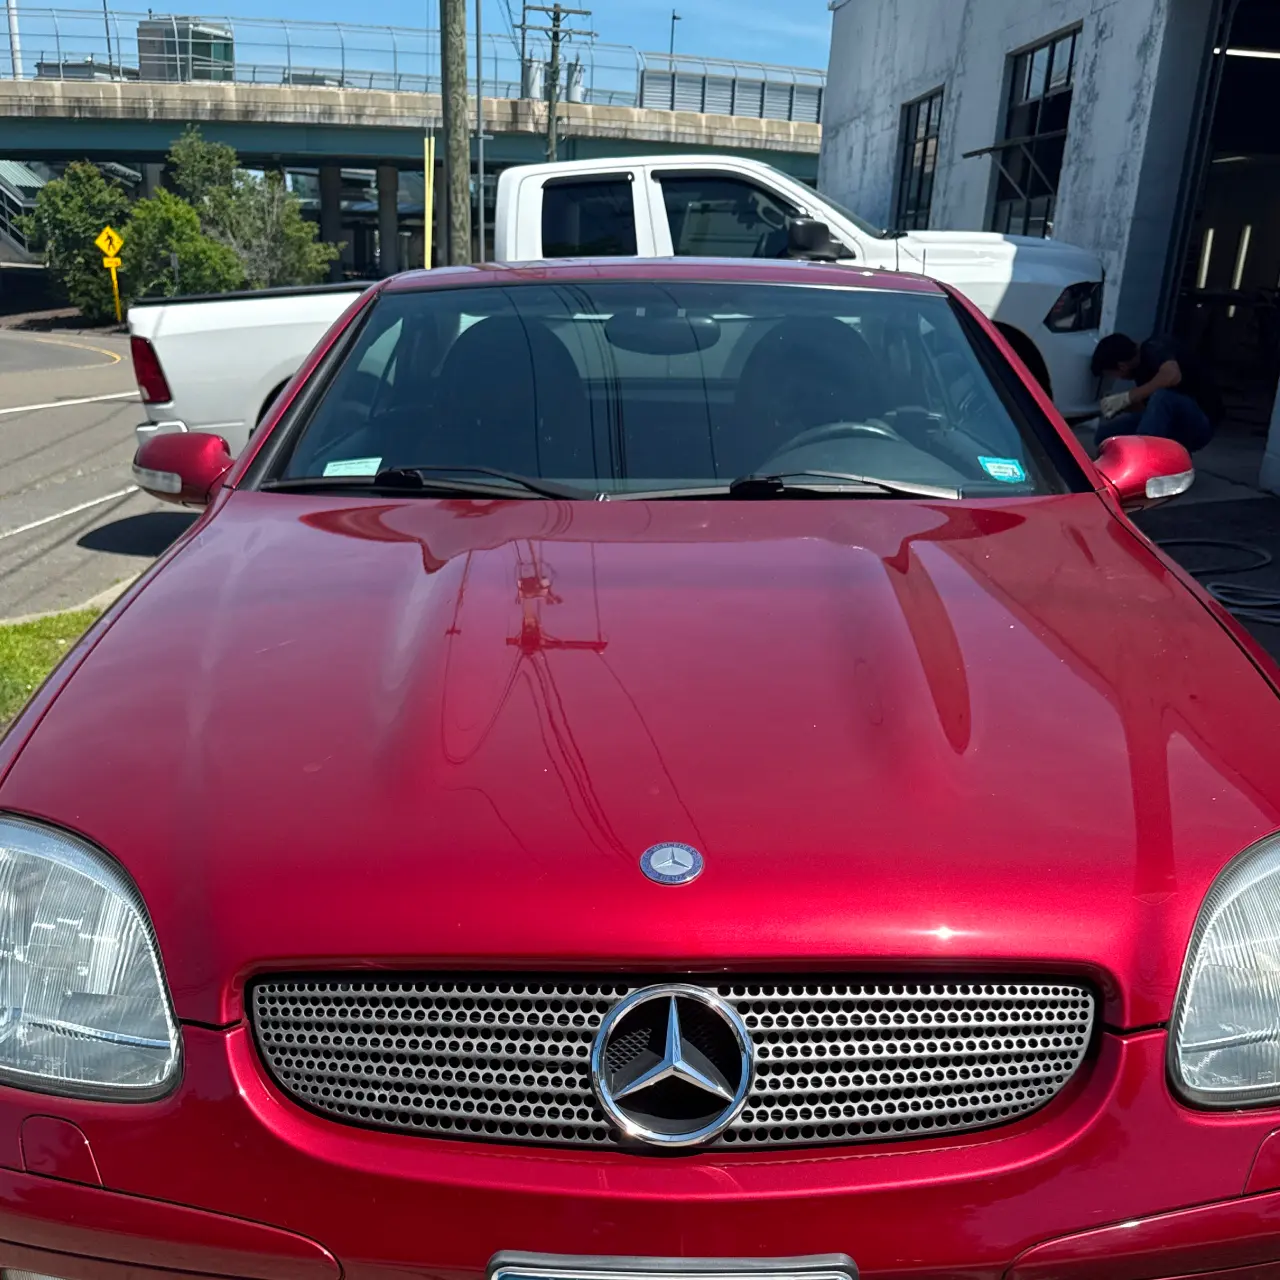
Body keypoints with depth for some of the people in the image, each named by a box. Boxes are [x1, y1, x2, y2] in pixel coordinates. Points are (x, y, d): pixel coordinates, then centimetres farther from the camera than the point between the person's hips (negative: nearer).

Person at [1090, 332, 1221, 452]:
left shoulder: (1154, 350, -17)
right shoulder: (1141, 364, 7)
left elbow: (1172, 375, -39)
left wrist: (1127, 397, -30)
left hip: (1200, 424, -9)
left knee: (1161, 397, -37)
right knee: (1107, 432, -6)